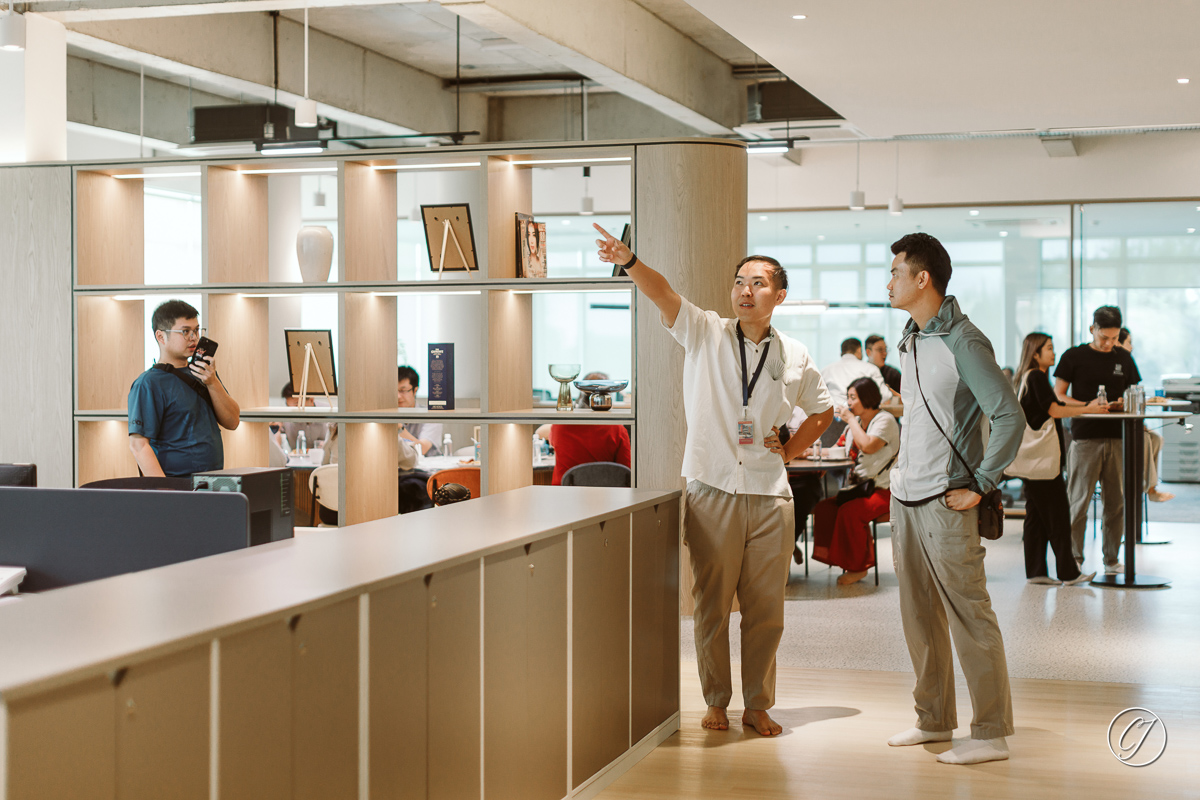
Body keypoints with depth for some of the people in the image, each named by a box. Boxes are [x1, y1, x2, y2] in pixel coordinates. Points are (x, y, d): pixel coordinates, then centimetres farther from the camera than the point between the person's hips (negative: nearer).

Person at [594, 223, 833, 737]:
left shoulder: (794, 358, 9)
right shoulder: (705, 334, 2)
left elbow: (823, 410, 25)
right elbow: (662, 293, -16)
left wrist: (791, 450, 9)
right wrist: (629, 262, -34)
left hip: (770, 497, 2)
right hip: (712, 492, -2)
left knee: (765, 609, 6)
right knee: (712, 605, 4)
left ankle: (758, 705, 20)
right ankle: (716, 702, 18)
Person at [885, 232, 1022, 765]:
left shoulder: (963, 342, -14)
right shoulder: (910, 339, 13)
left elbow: (1010, 416, -18)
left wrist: (979, 486, -16)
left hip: (945, 501, -9)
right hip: (904, 495, 9)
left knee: (968, 615, -4)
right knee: (919, 615, 14)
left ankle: (992, 733, 3)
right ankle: (934, 720, 25)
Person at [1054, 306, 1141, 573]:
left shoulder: (1124, 358, 14)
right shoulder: (1073, 357, 2)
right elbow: (1058, 396, 0)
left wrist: (1124, 403, -4)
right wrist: (1087, 406, -15)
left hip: (1117, 438, 4)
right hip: (1084, 438, -4)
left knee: (1116, 501, 5)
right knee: (1079, 501, -4)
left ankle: (1112, 558, 14)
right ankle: (1074, 558, 3)